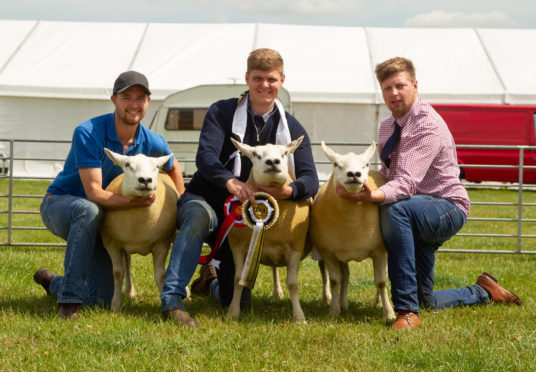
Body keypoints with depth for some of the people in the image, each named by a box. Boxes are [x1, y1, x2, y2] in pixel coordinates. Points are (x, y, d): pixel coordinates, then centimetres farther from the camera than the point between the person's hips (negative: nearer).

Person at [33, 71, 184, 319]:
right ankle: (69, 299, -34)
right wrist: (136, 201, -44)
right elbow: (95, 193, -30)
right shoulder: (87, 133, -25)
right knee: (90, 211, -42)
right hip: (59, 204, -5)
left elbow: (173, 168, 16)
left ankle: (52, 282, 29)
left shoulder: (152, 143, -9)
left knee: (103, 300, -4)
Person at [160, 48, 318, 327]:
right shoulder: (222, 112, -7)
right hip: (205, 200, -3)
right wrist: (229, 181, -46)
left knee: (236, 301, 1)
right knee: (199, 215, -41)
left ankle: (212, 277, 38)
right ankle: (171, 301, -41)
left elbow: (310, 179, -13)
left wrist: (289, 191, -38)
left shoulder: (292, 130, 0)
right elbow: (205, 156, -23)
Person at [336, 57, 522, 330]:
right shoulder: (387, 127, 7)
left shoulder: (428, 126, -21)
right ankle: (483, 292, 37)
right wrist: (363, 185, -5)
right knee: (426, 301, 8)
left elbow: (406, 182, -33)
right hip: (417, 215, 8)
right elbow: (387, 174, 16)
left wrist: (372, 196, -51)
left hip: (448, 207, -8)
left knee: (395, 209, -40)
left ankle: (407, 312, -39)